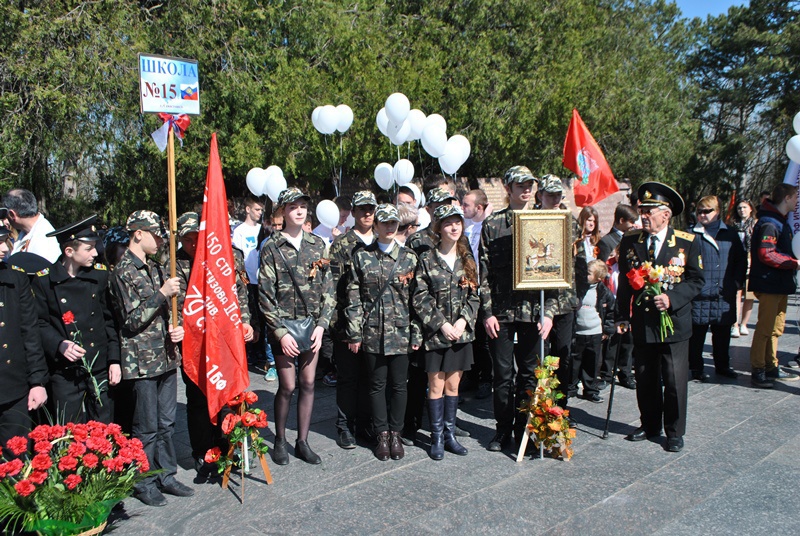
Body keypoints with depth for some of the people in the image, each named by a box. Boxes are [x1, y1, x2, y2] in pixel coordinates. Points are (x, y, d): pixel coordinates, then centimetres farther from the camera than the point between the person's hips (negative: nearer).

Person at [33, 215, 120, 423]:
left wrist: (114, 360, 1)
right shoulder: (45, 280, -4)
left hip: (100, 368, 2)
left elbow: (110, 320, 5)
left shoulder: (100, 274, 3)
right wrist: (59, 344, -18)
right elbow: (40, 324, 0)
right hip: (65, 373, -2)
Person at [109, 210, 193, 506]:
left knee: (166, 423, 14)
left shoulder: (155, 269, 12)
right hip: (142, 361, -7)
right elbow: (133, 320, -15)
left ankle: (166, 475, 25)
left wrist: (176, 329, 1)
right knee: (147, 427, 4)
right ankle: (144, 482, 19)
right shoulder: (123, 272, -11)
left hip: (166, 356, 7)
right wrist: (162, 293, -18)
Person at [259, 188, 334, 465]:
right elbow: (266, 294, -6)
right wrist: (281, 332, -11)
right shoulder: (271, 247, -3)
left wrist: (321, 325, -3)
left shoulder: (317, 244, 7)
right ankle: (280, 441, 21)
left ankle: (302, 442, 21)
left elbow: (327, 288, 6)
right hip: (283, 326, -3)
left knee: (308, 384, 7)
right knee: (287, 386, 0)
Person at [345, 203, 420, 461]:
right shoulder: (361, 256, 3)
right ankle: (382, 434, 21)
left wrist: (416, 333, 0)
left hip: (401, 332, 0)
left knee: (399, 384, 7)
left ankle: (396, 433, 22)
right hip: (373, 332, 0)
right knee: (377, 384, 8)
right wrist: (355, 333, -3)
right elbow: (354, 298, 1)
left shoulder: (409, 257, 4)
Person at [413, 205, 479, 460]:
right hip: (435, 333, -3)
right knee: (436, 386, 3)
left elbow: (474, 296, 6)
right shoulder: (426, 259, -3)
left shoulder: (467, 259, 8)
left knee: (453, 385, 11)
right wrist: (441, 324, -14)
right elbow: (421, 298, -7)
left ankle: (450, 434, 22)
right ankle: (437, 437, 14)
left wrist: (464, 320, -9)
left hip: (462, 332, 3)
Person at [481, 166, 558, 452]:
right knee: (503, 374, 5)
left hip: (533, 310, 1)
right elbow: (485, 272, 1)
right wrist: (487, 312, -5)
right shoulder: (492, 224, 3)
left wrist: (549, 311, -3)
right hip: (501, 310, -1)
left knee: (529, 373, 9)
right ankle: (503, 428, 21)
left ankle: (523, 428, 24)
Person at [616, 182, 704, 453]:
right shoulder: (630, 241, 4)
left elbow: (696, 280, -1)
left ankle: (674, 431, 19)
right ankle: (649, 425, 30)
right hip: (641, 323, 3)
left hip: (674, 322, -3)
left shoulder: (687, 242, -4)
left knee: (675, 380, 2)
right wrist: (622, 316, 5)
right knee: (645, 380, 12)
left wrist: (672, 298, -18)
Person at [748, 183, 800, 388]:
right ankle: (758, 372, 0)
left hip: (780, 285, 11)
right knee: (765, 329, -6)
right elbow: (766, 254, -25)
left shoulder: (780, 221, 18)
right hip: (769, 284, -11)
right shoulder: (769, 223, -16)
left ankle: (772, 368, 26)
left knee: (775, 328, 16)